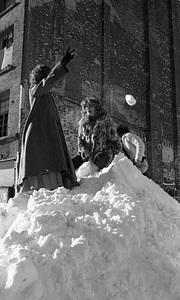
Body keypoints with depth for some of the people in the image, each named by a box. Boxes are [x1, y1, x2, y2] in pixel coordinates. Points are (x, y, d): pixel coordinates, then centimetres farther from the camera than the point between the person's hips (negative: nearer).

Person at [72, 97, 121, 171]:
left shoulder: (106, 122, -4)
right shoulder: (83, 122, 9)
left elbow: (114, 142, -2)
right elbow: (80, 140, 12)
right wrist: (87, 153, -6)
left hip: (103, 154, -5)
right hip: (86, 154, 5)